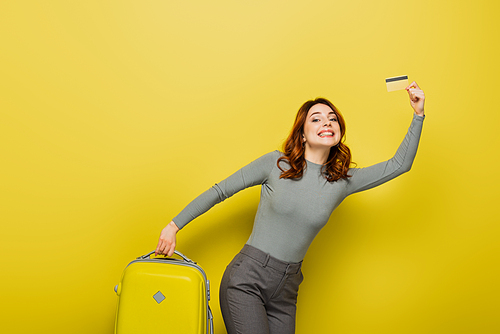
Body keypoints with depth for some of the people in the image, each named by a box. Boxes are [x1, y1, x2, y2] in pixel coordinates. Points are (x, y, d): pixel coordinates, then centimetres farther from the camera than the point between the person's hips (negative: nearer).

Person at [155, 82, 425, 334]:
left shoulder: (343, 181, 5)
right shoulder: (276, 163, -4)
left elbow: (399, 165, 9)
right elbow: (220, 191, 1)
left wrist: (418, 115, 4)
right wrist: (174, 225, 0)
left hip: (285, 292, 4)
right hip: (246, 280, -4)